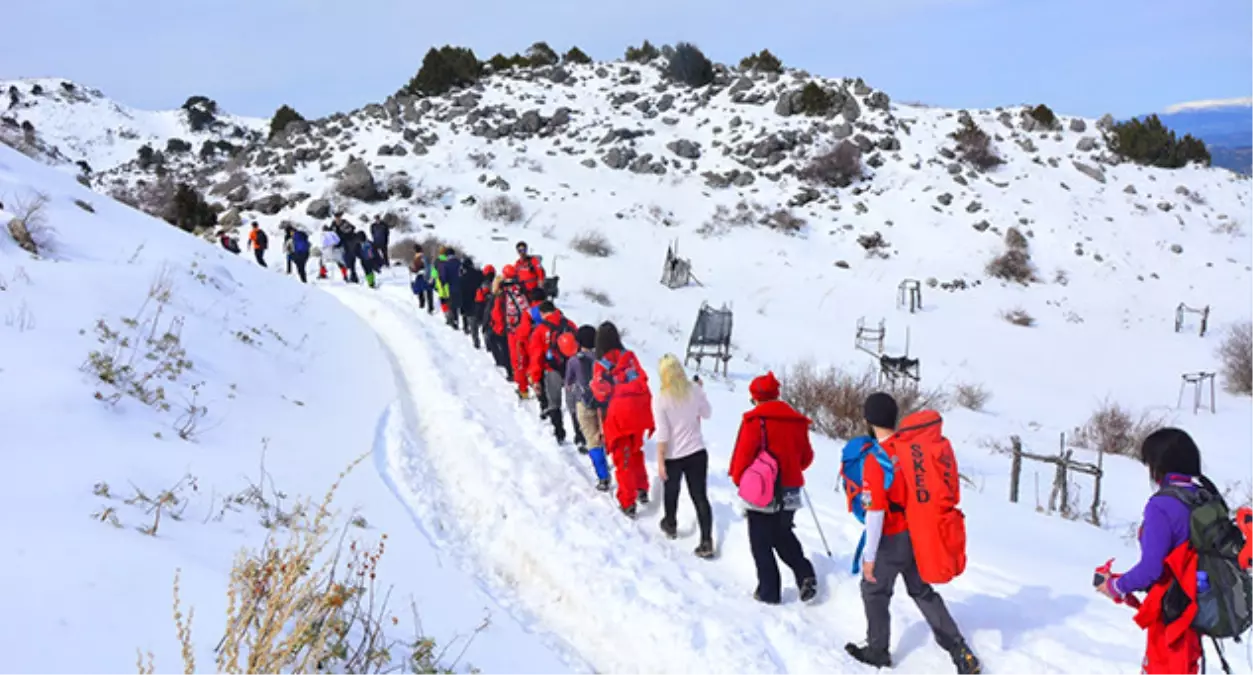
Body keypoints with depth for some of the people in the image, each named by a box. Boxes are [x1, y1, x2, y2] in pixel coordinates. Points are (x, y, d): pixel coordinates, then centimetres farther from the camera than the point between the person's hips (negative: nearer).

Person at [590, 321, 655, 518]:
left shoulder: (600, 365, -8)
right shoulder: (629, 356, -1)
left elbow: (602, 394, -8)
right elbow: (643, 381, 0)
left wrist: (594, 384, 12)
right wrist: (646, 407, 9)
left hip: (618, 414, -3)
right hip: (638, 411, 3)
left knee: (623, 458, 6)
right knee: (636, 450, 26)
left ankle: (628, 503, 8)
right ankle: (642, 489, 34)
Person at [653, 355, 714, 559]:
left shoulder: (660, 399, -17)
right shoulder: (694, 389, -7)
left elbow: (662, 434, -17)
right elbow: (707, 414, 9)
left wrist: (660, 461, -12)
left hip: (673, 456, -2)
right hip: (697, 452, 2)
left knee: (671, 492, 23)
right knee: (700, 496, 7)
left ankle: (670, 525, 47)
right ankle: (707, 542, 3)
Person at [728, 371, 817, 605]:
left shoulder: (755, 419, -12)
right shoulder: (797, 420, 5)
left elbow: (744, 454, -16)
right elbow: (806, 456, 11)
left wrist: (738, 479, 1)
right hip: (790, 492, 5)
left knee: (761, 542, 7)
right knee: (783, 536, 22)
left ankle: (769, 590, 8)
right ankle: (805, 575, 5)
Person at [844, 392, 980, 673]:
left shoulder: (875, 460, -24)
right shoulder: (913, 445, -6)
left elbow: (875, 513, -23)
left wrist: (869, 556, -16)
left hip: (891, 540, -6)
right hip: (917, 534, 6)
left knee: (874, 591, 16)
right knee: (922, 591, 22)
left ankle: (877, 652, 29)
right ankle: (960, 650, 22)